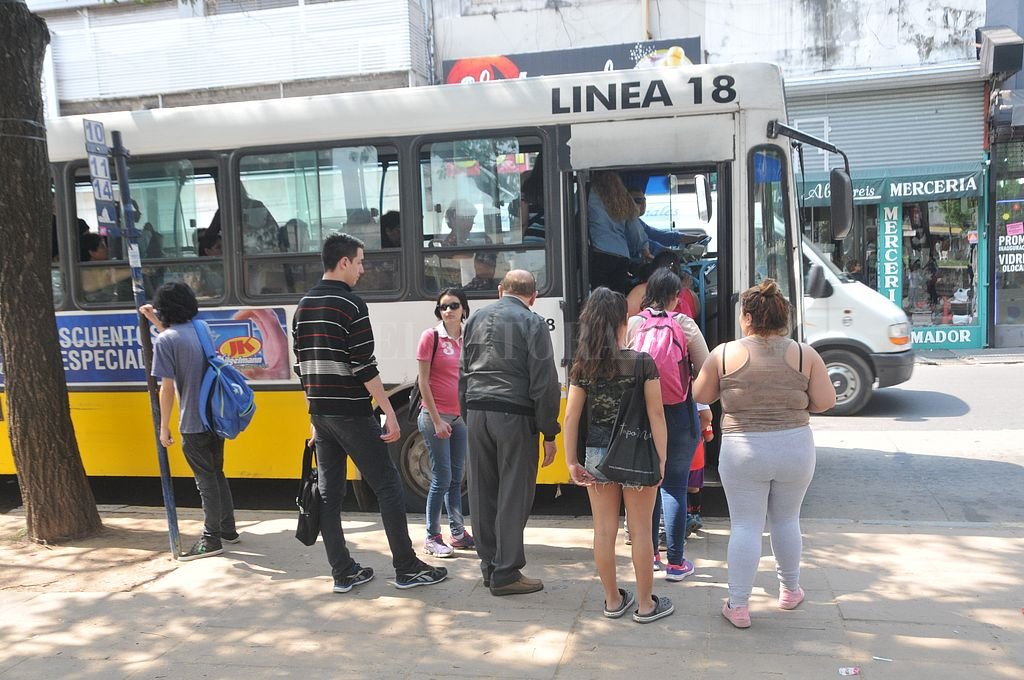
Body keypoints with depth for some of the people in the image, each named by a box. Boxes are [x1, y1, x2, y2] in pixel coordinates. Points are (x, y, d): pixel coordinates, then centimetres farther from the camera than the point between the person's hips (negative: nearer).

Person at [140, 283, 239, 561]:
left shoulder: (164, 341, -13)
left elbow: (167, 387, -15)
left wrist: (164, 426, -8)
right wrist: (156, 322, 34)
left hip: (193, 423, -7)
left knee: (206, 480, 2)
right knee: (217, 474, 19)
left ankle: (211, 540, 12)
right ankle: (228, 530, 28)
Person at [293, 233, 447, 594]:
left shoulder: (303, 307, 12)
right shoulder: (351, 305, -12)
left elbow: (303, 366, 15)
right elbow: (365, 367, -17)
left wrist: (316, 412, 20)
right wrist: (389, 412, -14)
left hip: (320, 414, 8)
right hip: (351, 414, -8)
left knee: (328, 492, 9)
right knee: (388, 486, 1)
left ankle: (343, 572, 16)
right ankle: (407, 569, 7)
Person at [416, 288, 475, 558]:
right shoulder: (430, 336, -7)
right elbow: (423, 382, -9)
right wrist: (436, 420, -12)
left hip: (461, 417, 5)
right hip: (435, 416, -5)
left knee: (456, 477, 12)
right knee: (442, 478, -2)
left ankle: (458, 534, 22)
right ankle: (432, 538, 10)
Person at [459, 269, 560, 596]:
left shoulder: (475, 321, 14)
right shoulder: (533, 324, -3)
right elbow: (545, 383, -8)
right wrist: (549, 433, -3)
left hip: (477, 413, 6)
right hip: (514, 417, -5)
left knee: (483, 492, 11)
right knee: (513, 495, 0)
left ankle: (489, 565, 21)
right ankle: (506, 574, 5)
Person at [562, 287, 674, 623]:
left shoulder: (582, 366, -2)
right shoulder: (643, 363, -10)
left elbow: (572, 416, -2)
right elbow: (656, 414, -10)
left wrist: (571, 461, 3)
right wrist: (661, 459, -5)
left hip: (597, 456, 3)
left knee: (604, 530, 13)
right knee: (640, 532, 9)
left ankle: (613, 600, 27)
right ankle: (645, 604, 21)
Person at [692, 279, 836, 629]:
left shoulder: (725, 354, -8)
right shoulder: (804, 354, -4)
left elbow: (701, 395, 1)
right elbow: (825, 402, -2)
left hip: (744, 452, -2)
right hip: (795, 449, 2)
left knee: (745, 526, 7)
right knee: (786, 520, 21)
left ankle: (738, 605, 12)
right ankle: (790, 589, 38)